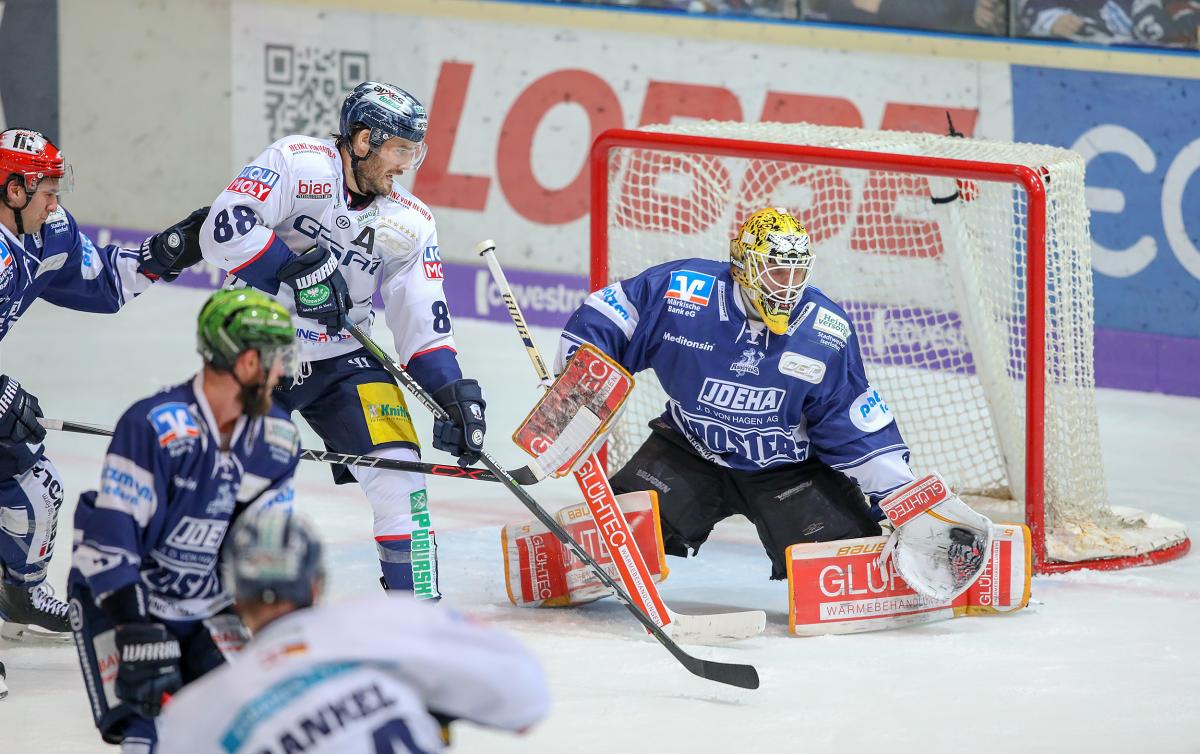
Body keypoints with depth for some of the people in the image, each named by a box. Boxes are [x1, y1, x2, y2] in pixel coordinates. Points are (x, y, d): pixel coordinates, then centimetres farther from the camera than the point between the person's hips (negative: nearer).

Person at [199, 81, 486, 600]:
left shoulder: (409, 223, 0)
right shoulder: (298, 164, -15)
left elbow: (424, 324, 3)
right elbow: (225, 229, -25)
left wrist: (454, 393, -8)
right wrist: (296, 269, -28)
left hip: (343, 362, 4)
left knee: (398, 470, -11)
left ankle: (417, 600, -1)